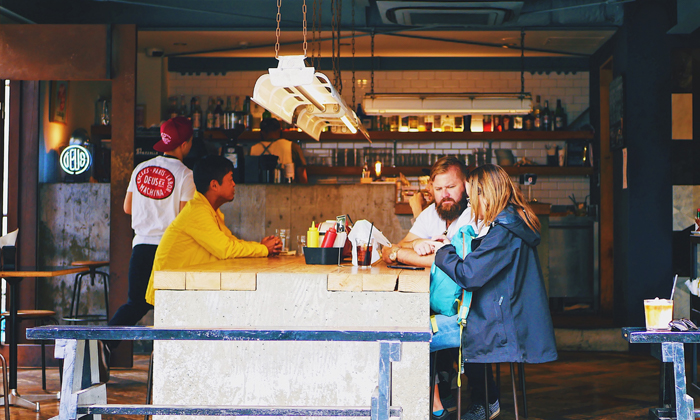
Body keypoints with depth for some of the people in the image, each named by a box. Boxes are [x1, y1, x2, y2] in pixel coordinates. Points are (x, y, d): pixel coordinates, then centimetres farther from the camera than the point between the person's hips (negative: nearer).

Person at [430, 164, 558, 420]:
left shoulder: (504, 231, -19)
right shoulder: (517, 222, 12)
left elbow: (469, 275, -21)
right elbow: (483, 264, 21)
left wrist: (443, 252, -4)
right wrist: (451, 248, 16)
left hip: (505, 329, -10)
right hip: (517, 321, 10)